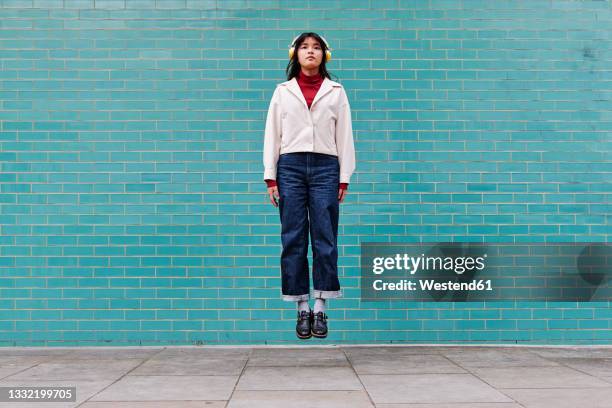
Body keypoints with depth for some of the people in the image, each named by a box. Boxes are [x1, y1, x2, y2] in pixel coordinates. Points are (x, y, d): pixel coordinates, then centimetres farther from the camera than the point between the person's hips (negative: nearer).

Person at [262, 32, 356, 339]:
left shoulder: (336, 91, 12)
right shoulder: (283, 91, 12)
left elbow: (344, 135, 8)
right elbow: (272, 134, 8)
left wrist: (344, 178, 1)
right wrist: (270, 177, 0)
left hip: (325, 167, 0)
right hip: (290, 167, 1)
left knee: (325, 239, -2)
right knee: (293, 239, 0)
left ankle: (320, 308, 6)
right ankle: (302, 308, 7)